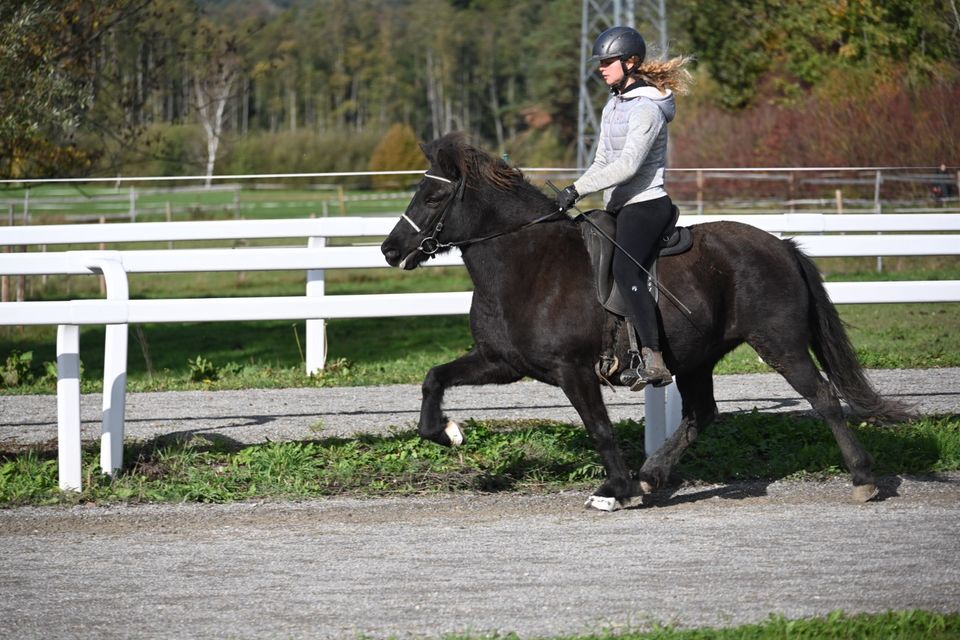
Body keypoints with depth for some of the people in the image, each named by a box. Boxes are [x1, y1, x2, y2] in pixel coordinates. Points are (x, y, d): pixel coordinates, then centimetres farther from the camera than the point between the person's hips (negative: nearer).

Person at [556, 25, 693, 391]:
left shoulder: (646, 109, -14)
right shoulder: (615, 104, 16)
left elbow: (628, 164, -24)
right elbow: (603, 161, 20)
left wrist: (577, 189, -25)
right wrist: (573, 194, 8)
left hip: (646, 203, -11)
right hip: (619, 208, 11)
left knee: (624, 271, -28)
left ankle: (653, 360, -35)